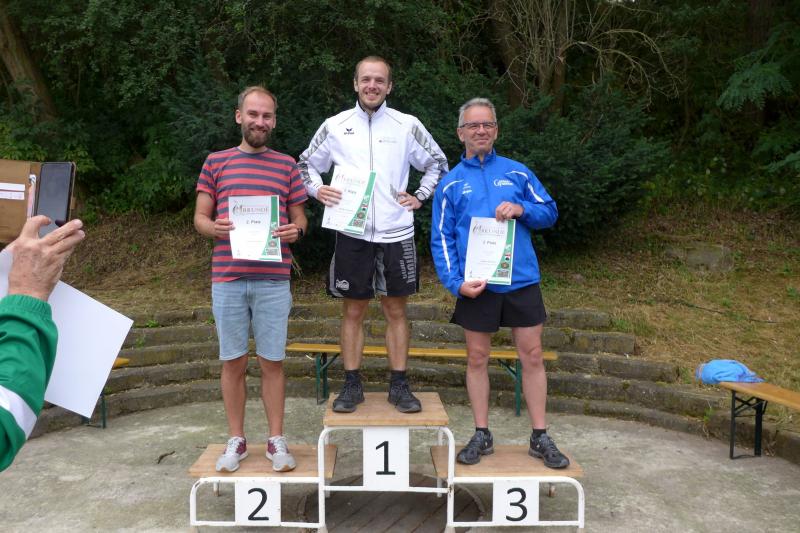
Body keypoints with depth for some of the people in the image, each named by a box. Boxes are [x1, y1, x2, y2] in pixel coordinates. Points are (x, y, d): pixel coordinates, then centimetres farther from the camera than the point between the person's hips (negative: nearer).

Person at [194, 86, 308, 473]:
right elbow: (199, 217, 10)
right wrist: (214, 228, -13)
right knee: (233, 362, 8)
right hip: (227, 279, 0)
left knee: (272, 362, 5)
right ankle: (236, 440, 22)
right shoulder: (216, 162, 9)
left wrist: (295, 230, -11)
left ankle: (276, 440, 18)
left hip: (273, 280, 0)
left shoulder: (286, 165, 9)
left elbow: (300, 218, 12)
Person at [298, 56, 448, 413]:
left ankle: (399, 385, 18)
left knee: (396, 309, 8)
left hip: (396, 234, 0)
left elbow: (437, 163, 15)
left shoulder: (407, 125, 3)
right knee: (353, 311, 7)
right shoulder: (335, 126, 4)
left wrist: (420, 196, 4)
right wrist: (317, 189, -3)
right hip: (352, 234, 0)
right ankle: (352, 385, 19)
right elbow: (306, 165, 15)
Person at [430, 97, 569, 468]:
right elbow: (441, 238, 2)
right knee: (477, 358, 8)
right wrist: (455, 282, -10)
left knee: (532, 356, 5)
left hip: (521, 280, 1)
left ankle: (540, 437, 18)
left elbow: (550, 212, 8)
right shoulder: (451, 183, 5)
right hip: (476, 285, 0)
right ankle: (481, 436, 22)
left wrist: (521, 209, -13)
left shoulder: (517, 172, 7)